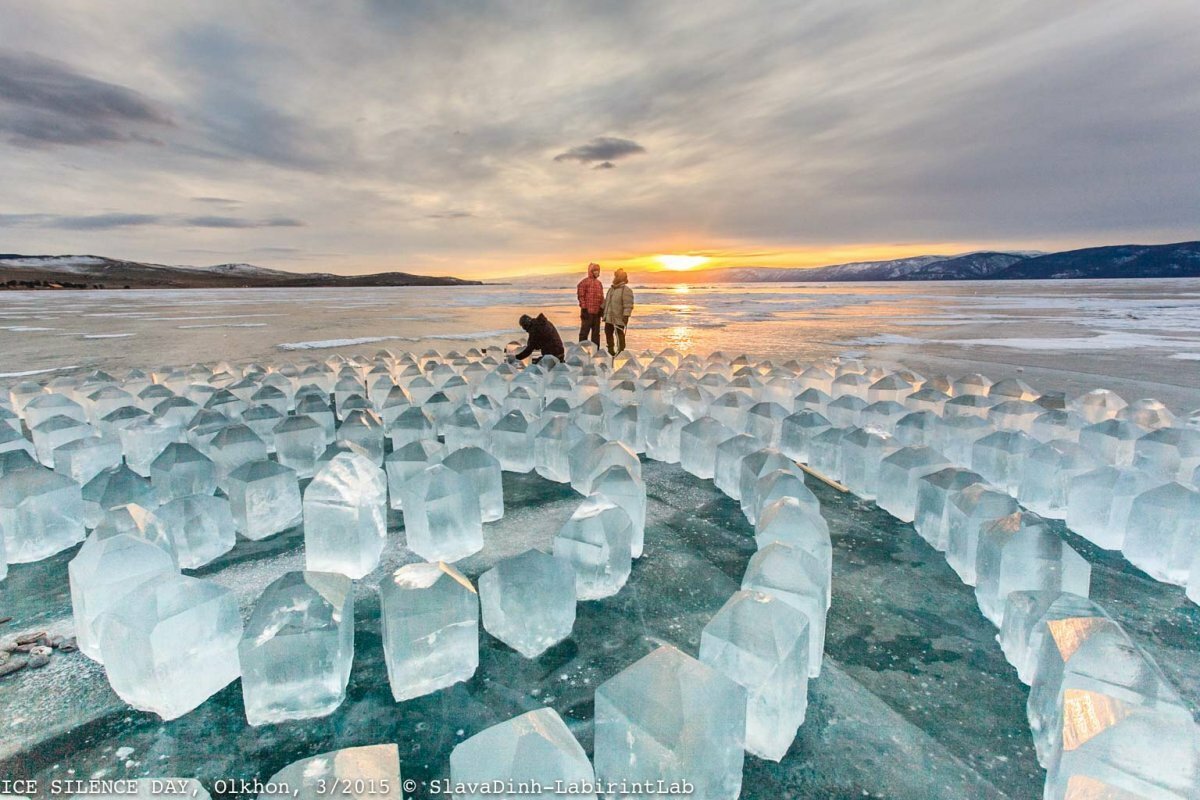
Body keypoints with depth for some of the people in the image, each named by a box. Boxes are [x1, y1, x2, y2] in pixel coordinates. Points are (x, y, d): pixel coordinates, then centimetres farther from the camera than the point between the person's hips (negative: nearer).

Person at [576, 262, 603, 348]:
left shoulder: (599, 283, 16)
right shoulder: (584, 282, -5)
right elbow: (581, 296, -9)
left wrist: (602, 308, 15)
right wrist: (584, 308, -14)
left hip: (597, 312, 7)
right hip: (587, 312, -7)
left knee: (596, 333, 11)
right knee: (584, 331, -3)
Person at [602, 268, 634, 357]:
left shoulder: (626, 290, -12)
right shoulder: (611, 289, 14)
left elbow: (628, 304, -19)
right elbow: (606, 301, 23)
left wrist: (626, 316, -24)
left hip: (619, 318, -8)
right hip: (609, 317, 8)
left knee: (619, 334, -3)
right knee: (608, 332, 12)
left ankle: (621, 351, 5)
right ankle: (610, 349, 24)